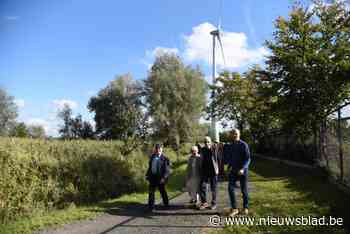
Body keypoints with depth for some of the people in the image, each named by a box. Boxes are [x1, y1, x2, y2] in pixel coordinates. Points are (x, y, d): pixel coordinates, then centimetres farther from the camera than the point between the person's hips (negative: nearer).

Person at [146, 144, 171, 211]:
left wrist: (164, 178, -23)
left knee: (162, 191, 10)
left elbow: (167, 170, -14)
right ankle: (151, 206, 18)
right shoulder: (152, 157, 6)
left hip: (160, 178, -5)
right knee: (151, 192, 7)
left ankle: (166, 204, 29)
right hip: (153, 177, 5)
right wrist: (147, 175, 10)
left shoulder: (164, 158, -12)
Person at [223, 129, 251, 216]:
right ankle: (234, 208, 5)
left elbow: (248, 158, -14)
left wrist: (243, 168, -25)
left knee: (244, 190, 7)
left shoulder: (244, 145, -9)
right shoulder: (229, 146, 8)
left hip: (242, 170, -4)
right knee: (230, 189, -5)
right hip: (233, 170, 4)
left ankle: (245, 207, 26)